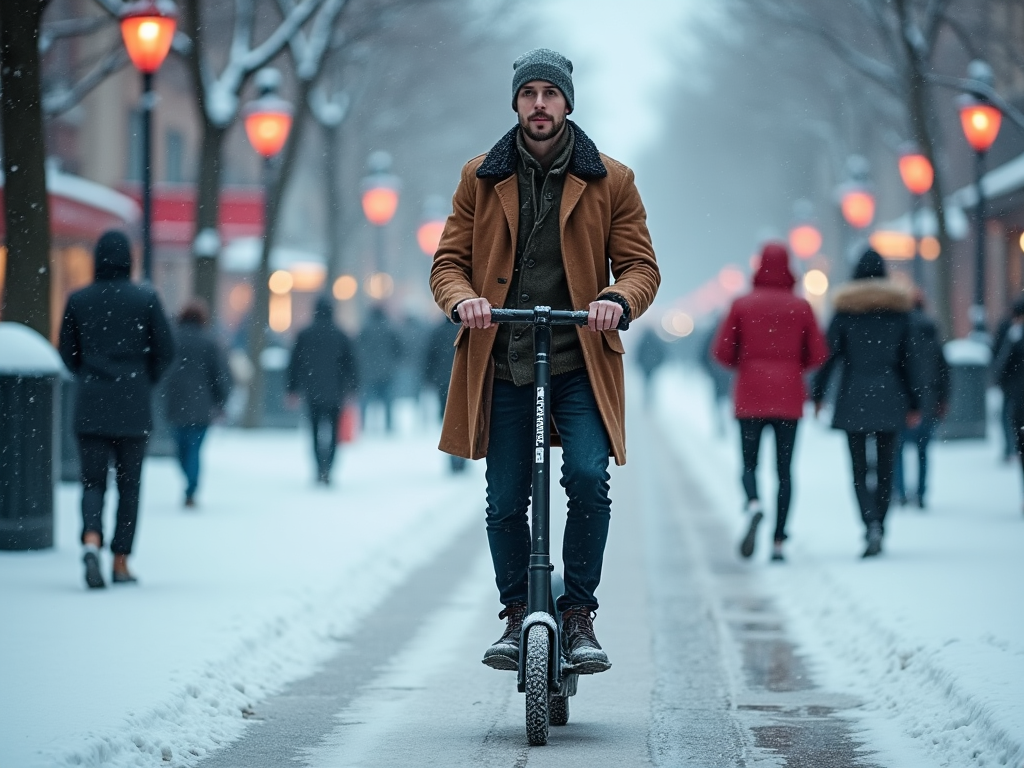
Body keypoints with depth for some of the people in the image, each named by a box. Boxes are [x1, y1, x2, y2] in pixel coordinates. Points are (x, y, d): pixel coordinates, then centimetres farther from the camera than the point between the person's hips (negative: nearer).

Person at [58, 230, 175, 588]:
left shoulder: (78, 299, 0)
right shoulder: (145, 298, -5)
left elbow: (68, 353, 6)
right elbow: (165, 350, -3)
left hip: (90, 406, 1)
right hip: (134, 406, -1)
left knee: (93, 482, 5)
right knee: (129, 484, 11)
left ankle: (91, 542, -22)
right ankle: (121, 563, 13)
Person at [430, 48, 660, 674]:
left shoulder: (610, 181, 4)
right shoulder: (481, 178, 8)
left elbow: (641, 265, 4)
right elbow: (449, 262, 8)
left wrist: (619, 300, -19)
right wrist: (461, 299, -15)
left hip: (579, 363, -2)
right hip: (502, 366, 2)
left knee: (588, 477, -20)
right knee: (505, 502, 3)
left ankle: (579, 615, -5)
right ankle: (517, 615, 23)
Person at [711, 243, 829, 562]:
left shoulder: (742, 305, -1)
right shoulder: (801, 307, 0)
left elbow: (722, 352, -4)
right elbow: (818, 355, 0)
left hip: (750, 396, -1)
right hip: (789, 396, 1)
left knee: (749, 464, 9)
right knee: (784, 470, 7)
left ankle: (754, 504, -23)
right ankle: (778, 542, -1)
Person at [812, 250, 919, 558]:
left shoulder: (845, 308, -2)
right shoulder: (899, 310, 4)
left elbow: (830, 354, -5)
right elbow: (907, 360, 7)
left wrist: (818, 395, 0)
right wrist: (912, 404, 12)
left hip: (854, 399, -2)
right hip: (889, 398, 2)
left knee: (859, 472, 0)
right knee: (885, 470, 10)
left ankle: (872, 524, -21)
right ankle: (878, 531, 12)